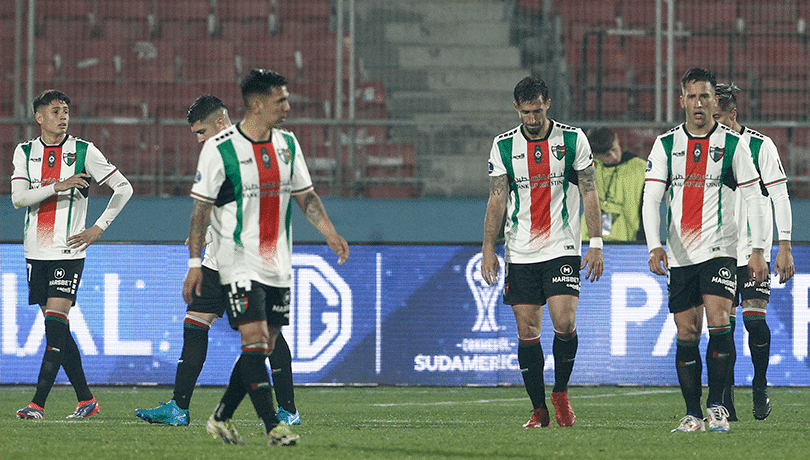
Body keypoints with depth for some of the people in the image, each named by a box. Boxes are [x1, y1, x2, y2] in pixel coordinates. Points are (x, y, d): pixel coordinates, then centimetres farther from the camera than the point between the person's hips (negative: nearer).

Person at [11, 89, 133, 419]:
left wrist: (99, 228, -2)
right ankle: (85, 398, 16)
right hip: (36, 252, 4)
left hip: (68, 252, -4)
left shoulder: (83, 151, 0)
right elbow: (18, 198, -6)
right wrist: (57, 186, -20)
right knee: (57, 329, 6)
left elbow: (123, 188, 4)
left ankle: (38, 403, -19)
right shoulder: (25, 152, 7)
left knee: (56, 324, -14)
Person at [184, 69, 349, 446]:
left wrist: (330, 234, 1)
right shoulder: (220, 149, -9)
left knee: (264, 347, 6)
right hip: (240, 263, -6)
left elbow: (306, 196, 16)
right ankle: (272, 426, -14)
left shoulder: (287, 144, 8)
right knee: (254, 340, -15)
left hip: (278, 265, 6)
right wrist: (194, 263, -8)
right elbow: (201, 207, -6)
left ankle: (222, 418, 19)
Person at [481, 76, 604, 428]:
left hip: (562, 248, -2)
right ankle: (539, 409, 9)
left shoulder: (573, 140, 0)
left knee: (564, 323, -16)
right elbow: (497, 199, 5)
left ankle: (561, 392, 7)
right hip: (520, 253, 2)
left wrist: (596, 244, -5)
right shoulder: (504, 146, 5)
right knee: (527, 332, 0)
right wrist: (488, 249, -1)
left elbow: (589, 192, 1)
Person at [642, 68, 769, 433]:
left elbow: (754, 198, 3)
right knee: (687, 335, 2)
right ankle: (692, 414, 9)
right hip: (679, 254, 2)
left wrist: (758, 249, -5)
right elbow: (651, 199, -1)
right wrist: (655, 246, -15)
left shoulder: (732, 144, 2)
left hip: (720, 249, -2)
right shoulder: (665, 144, 6)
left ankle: (716, 404, -8)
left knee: (718, 323, -18)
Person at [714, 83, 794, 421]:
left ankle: (760, 388, 9)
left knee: (754, 318, -11)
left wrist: (784, 247, -7)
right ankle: (726, 400, 3)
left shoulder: (760, 146, -5)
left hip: (755, 250, -3)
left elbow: (780, 197, -3)